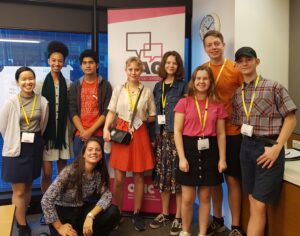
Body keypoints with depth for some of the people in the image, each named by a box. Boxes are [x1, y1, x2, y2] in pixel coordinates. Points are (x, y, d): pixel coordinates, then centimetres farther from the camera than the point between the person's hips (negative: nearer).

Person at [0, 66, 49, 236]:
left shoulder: (42, 102, -4)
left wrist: (35, 138, 10)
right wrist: (14, 140, 5)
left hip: (35, 147, 3)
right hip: (16, 149, -3)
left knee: (28, 186, 15)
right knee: (19, 190, 2)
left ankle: (22, 219, 33)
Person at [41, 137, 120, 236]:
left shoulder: (99, 173, -8)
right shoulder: (70, 171, -24)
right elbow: (46, 200, -25)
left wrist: (90, 216, -31)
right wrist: (59, 227, -22)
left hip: (81, 211, 4)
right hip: (62, 212, -4)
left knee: (113, 212, -18)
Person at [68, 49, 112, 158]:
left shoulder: (105, 85, 2)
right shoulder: (75, 86, 10)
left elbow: (107, 112, -4)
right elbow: (72, 111, 3)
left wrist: (91, 131, -10)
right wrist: (82, 131, -9)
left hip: (98, 134, -2)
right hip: (79, 134, 2)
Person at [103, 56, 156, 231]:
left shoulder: (147, 92, 6)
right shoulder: (118, 90, 6)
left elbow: (153, 117, 10)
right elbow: (111, 112, 3)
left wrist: (142, 120, -5)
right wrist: (106, 129, -11)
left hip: (140, 135, 1)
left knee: (138, 176, 8)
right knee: (119, 178, 1)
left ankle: (137, 213, 23)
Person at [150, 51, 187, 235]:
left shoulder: (183, 86, 2)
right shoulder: (158, 87, 15)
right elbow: (155, 112, 16)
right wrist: (156, 133, 8)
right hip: (161, 135, 4)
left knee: (177, 175, -2)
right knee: (163, 175, 9)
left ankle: (179, 218, 10)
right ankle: (164, 214, 22)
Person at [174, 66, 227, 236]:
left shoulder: (218, 105, 6)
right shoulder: (184, 102, -1)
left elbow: (221, 134, 7)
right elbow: (177, 131, -4)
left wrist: (222, 158, 0)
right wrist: (182, 157, -11)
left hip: (209, 151, 2)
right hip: (189, 149, -2)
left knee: (205, 197, 11)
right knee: (188, 198, 5)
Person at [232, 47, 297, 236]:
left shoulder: (274, 87, -5)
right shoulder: (238, 94, 10)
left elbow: (291, 119, -7)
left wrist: (277, 147, -14)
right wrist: (248, 142, 1)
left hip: (268, 148, -5)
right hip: (247, 147, 5)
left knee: (259, 205, -3)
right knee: (253, 202, 13)